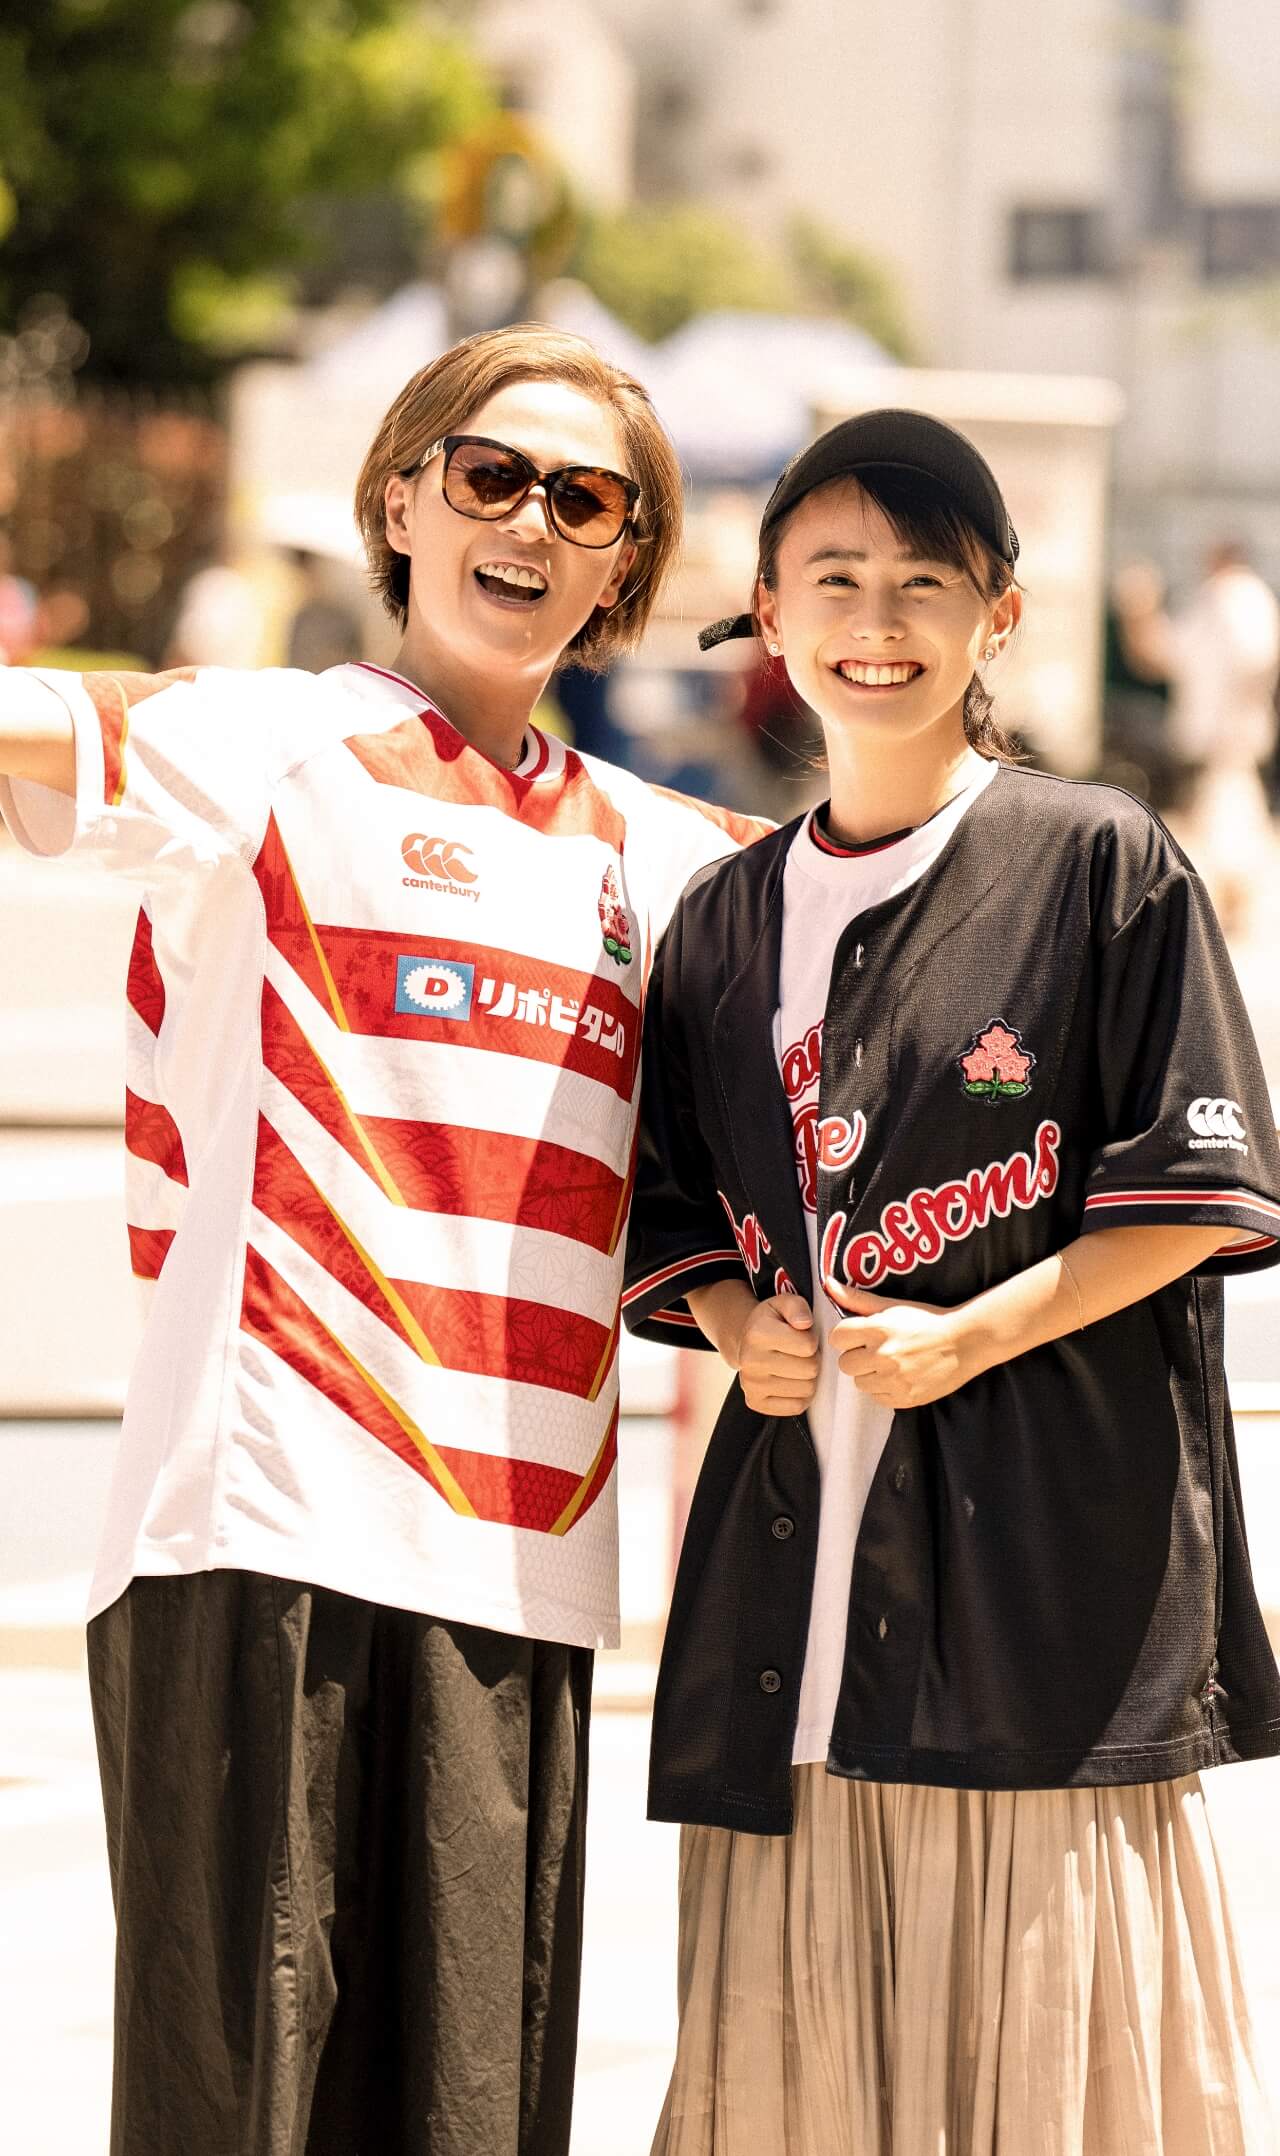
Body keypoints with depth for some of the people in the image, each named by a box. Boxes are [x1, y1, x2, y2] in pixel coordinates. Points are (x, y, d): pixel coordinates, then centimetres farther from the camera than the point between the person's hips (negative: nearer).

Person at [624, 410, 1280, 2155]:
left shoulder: (1102, 866, -1)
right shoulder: (728, 919, 13)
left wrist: (968, 1336, -13)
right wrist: (740, 1326, -2)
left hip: (1048, 1536, -4)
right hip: (802, 1526, 4)